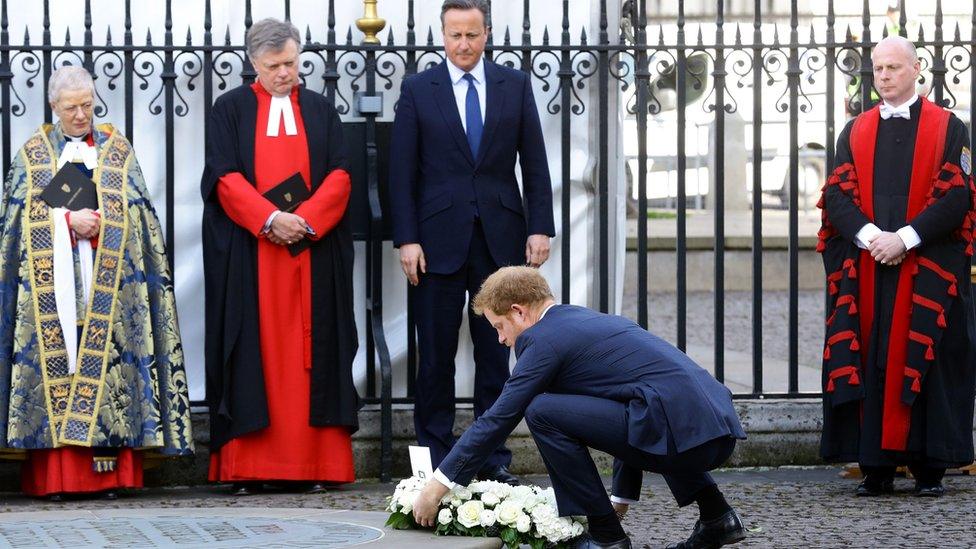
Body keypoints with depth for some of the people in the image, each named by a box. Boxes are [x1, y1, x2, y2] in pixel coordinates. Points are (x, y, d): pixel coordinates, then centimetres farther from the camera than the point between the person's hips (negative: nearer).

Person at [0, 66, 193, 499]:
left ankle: (108, 472, -10)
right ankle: (55, 475, -11)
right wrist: (70, 222, -11)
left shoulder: (117, 150, 14)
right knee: (55, 361, -9)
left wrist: (99, 223, -11)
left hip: (107, 283, 0)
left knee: (105, 361, -9)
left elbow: (137, 214, 7)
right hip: (51, 282, 0)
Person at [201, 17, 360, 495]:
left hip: (314, 253, 2)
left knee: (312, 354, -1)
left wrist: (304, 220, -12)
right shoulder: (230, 110, 7)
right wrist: (270, 219, -16)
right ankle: (246, 467, -5)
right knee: (252, 355, -4)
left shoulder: (320, 111, 12)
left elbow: (339, 176, 3)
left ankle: (315, 464, -2)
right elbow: (225, 177, -4)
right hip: (247, 254, -2)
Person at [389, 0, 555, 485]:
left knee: (496, 354, 5)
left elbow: (534, 163, 7)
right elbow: (402, 172, 1)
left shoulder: (515, 86, 7)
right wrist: (406, 239, -7)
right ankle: (436, 459, 8)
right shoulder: (417, 90, 3)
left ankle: (493, 459, 11)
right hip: (439, 239, -1)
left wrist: (540, 227, -1)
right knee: (436, 355, 1)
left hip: (500, 238, 1)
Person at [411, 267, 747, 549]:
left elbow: (498, 421, -2)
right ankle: (716, 516, 27)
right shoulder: (588, 319, 27)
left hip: (680, 435, -10)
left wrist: (437, 487, 5)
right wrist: (620, 498, 39)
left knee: (542, 412, -7)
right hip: (717, 433, 10)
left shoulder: (545, 339, 0)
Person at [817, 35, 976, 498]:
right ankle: (876, 467, 2)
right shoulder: (855, 133, 14)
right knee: (871, 365, -1)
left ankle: (929, 468, 0)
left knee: (926, 364, -3)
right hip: (866, 269, 3)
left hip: (929, 266, -3)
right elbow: (837, 195, 4)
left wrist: (904, 238, -14)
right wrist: (870, 235, -14)